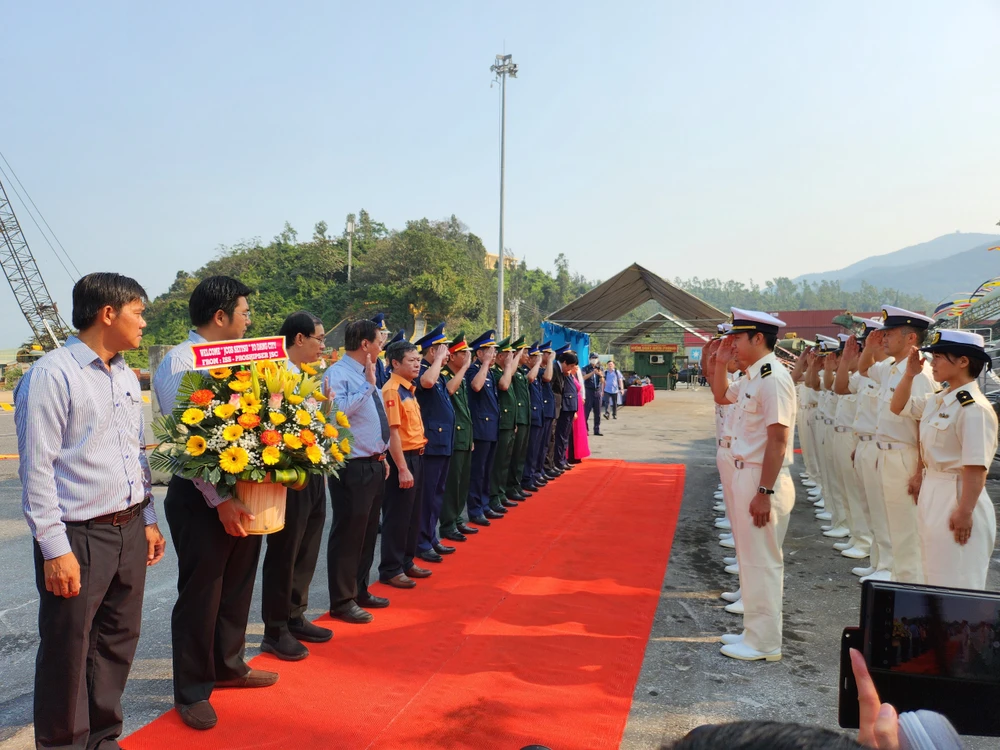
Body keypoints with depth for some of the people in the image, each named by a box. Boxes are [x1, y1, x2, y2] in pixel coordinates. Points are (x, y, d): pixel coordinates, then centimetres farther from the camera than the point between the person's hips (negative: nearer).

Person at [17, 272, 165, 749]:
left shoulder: (126, 376, 12)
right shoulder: (52, 374, -12)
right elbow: (37, 468, -14)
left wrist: (147, 520, 16)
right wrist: (55, 549, -16)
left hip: (129, 531, 7)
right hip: (78, 537, -7)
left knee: (118, 643, 16)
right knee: (68, 653, 7)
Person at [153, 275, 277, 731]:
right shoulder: (179, 362, -14)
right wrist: (220, 499, -23)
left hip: (244, 491, 8)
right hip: (200, 497, -7)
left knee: (237, 587, 19)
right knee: (200, 594, 5)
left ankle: (228, 666, 38)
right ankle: (192, 691, 22)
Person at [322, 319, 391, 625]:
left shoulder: (366, 376, 14)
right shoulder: (338, 374, -15)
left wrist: (382, 457, 16)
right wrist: (368, 385, -27)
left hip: (374, 465, 10)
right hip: (352, 467, -9)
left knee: (368, 532, 17)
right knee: (347, 533, -1)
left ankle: (359, 590, 31)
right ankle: (342, 601, 11)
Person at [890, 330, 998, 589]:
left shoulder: (974, 408, -19)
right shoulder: (936, 400, 7)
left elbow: (976, 468, -21)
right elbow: (898, 407, 22)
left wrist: (965, 512, -21)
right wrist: (909, 375, 8)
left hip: (957, 497, -9)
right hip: (932, 493, 9)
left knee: (955, 582, 0)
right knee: (934, 577, 20)